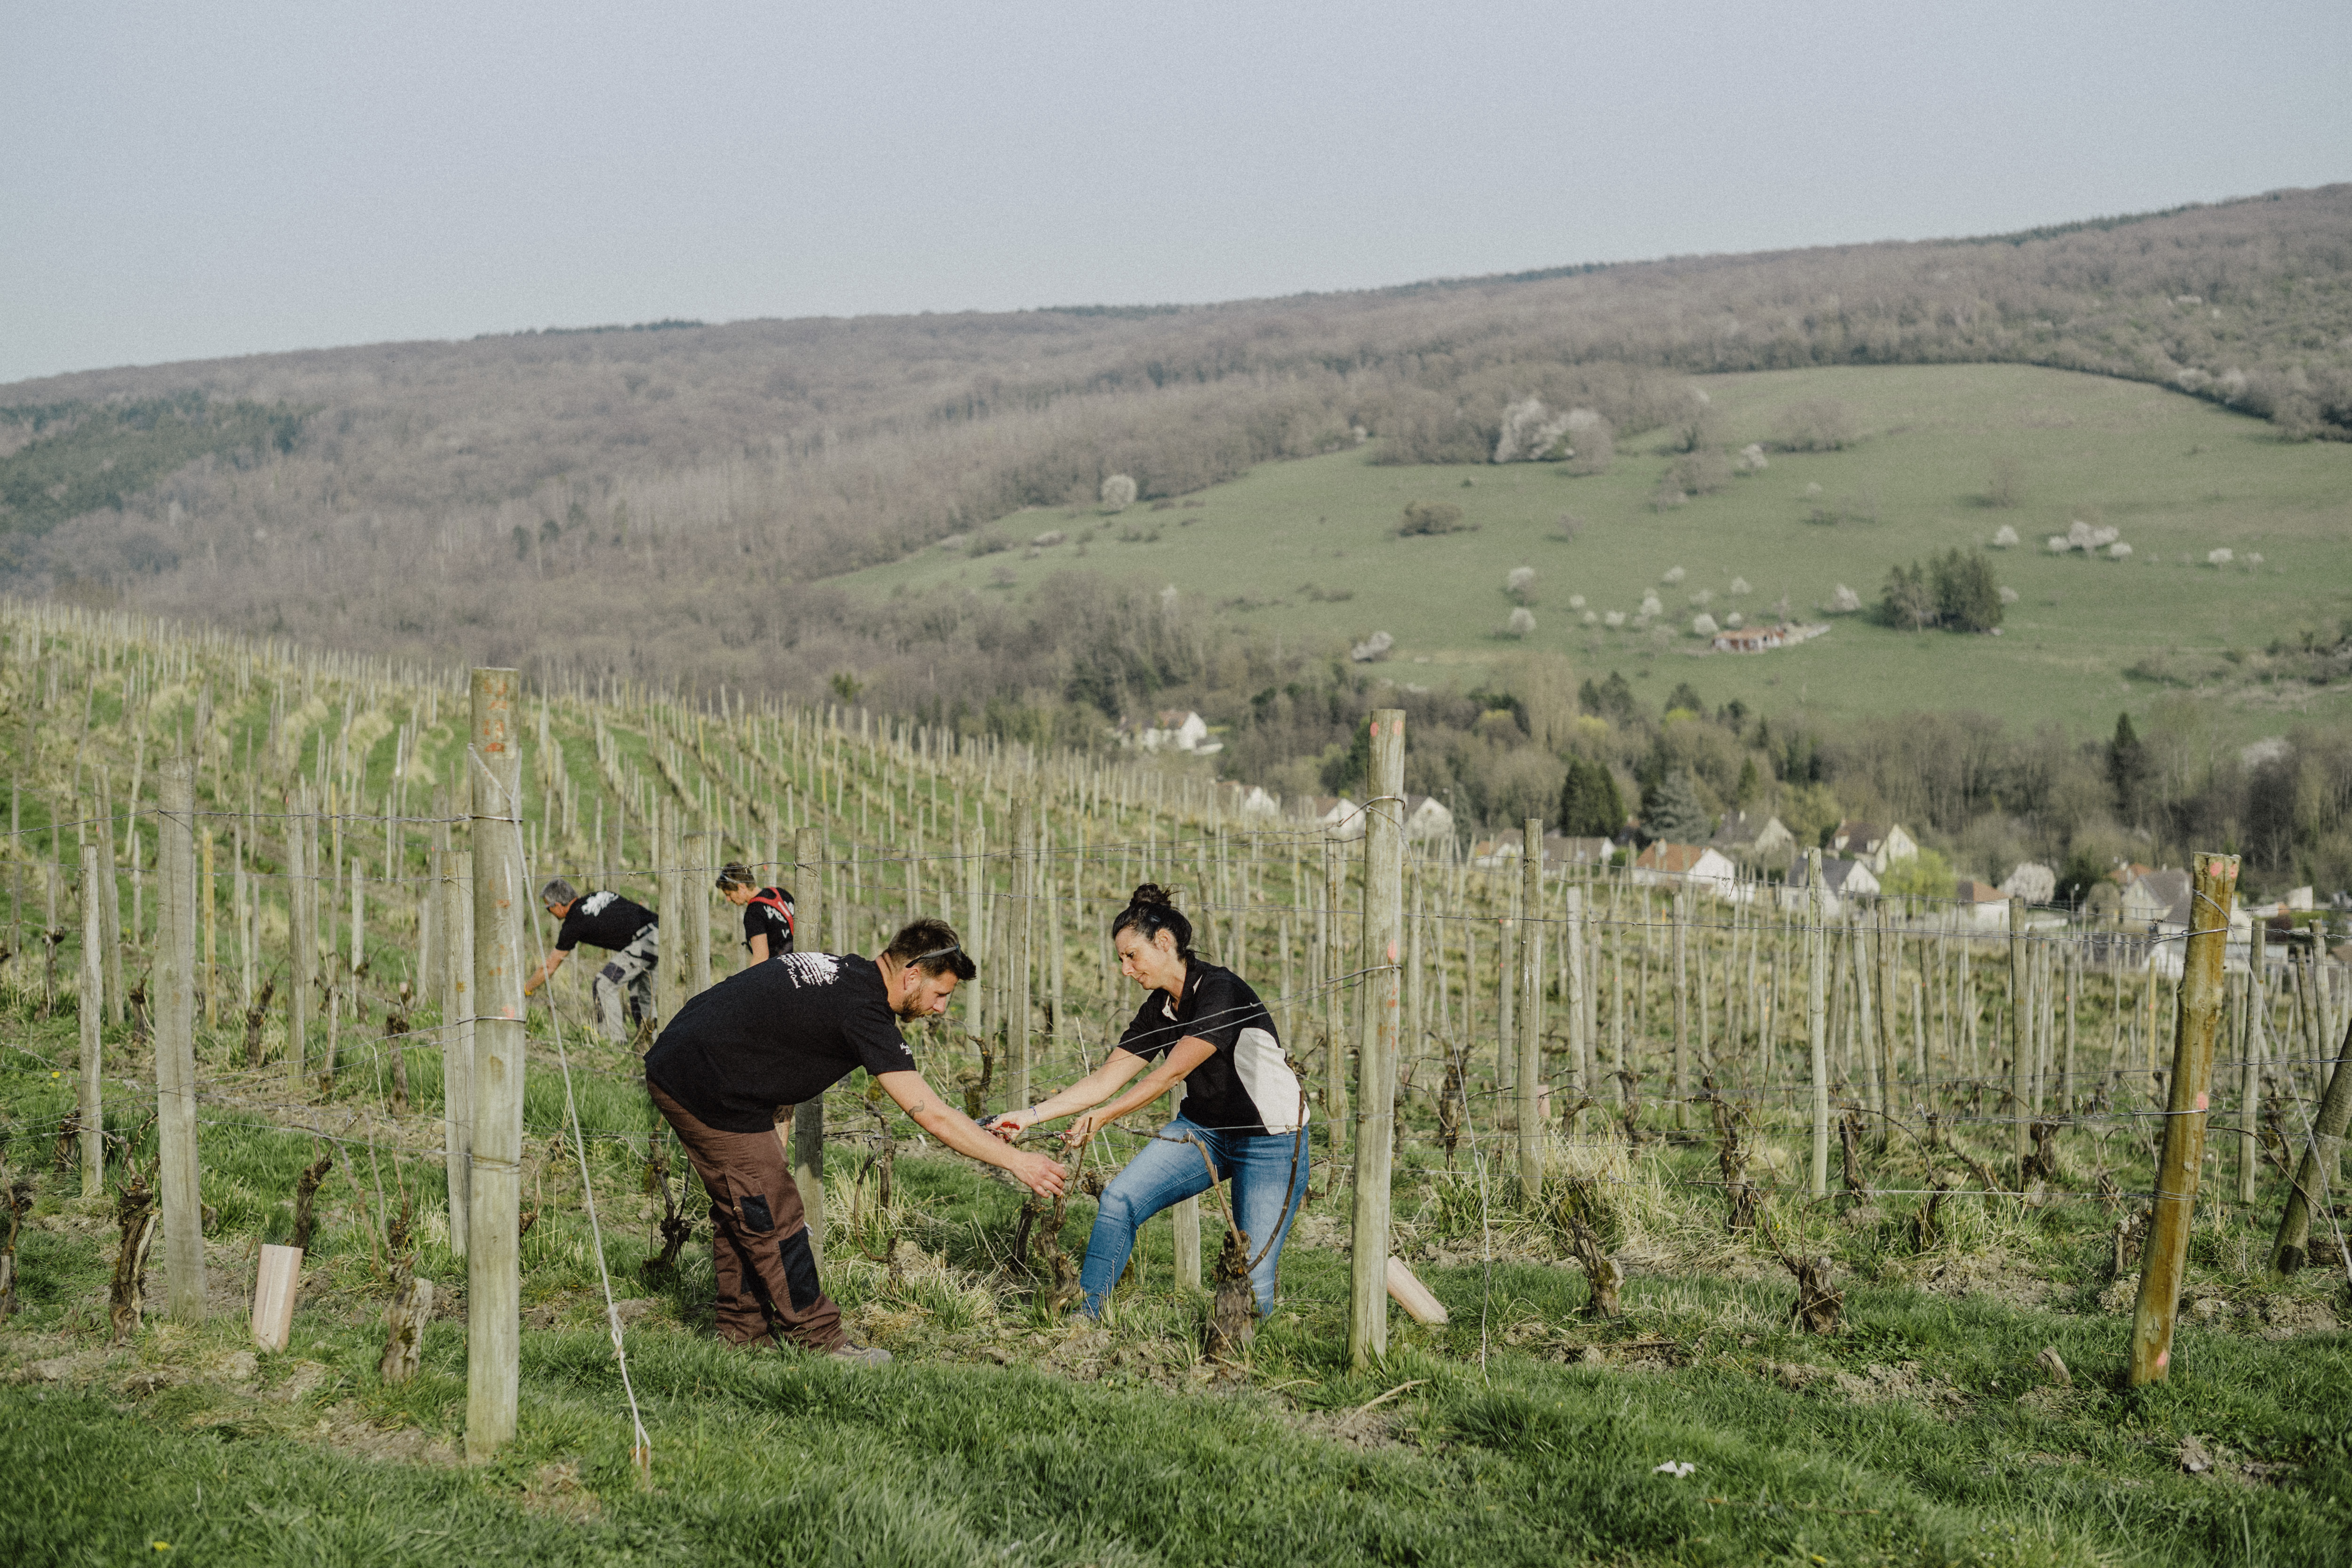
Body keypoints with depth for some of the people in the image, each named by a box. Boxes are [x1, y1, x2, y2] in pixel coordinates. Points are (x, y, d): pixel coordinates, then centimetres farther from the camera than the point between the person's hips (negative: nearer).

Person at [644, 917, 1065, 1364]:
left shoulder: (840, 970, 8)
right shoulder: (863, 1010, -20)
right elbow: (935, 1118, -19)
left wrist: (772, 1125, 11)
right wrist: (1018, 1162, -13)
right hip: (707, 1088, -10)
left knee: (741, 1212, 17)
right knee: (772, 1218, -3)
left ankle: (744, 1333, 25)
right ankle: (820, 1340, 5)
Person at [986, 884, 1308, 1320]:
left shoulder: (1221, 991, -22)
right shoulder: (1157, 1010, 3)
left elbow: (1170, 1074, -25)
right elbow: (1104, 1080, 1)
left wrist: (1103, 1117, -24)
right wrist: (1030, 1115, -7)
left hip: (1271, 1141, -7)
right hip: (1202, 1130, 7)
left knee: (1253, 1277, -11)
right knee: (1120, 1197, -14)